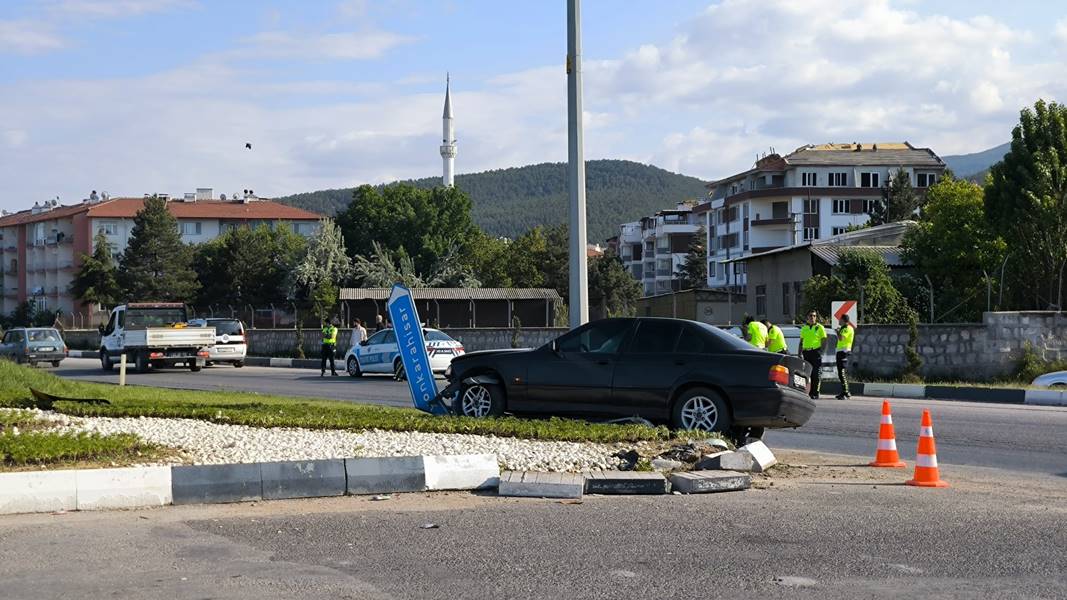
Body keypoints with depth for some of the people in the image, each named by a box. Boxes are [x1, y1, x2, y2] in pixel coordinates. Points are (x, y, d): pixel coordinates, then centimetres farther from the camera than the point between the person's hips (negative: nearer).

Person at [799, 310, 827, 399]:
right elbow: (801, 341, 20)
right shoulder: (804, 328, 15)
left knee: (816, 374, -6)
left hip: (816, 351, -5)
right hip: (806, 352, 5)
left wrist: (821, 352, -10)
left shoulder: (820, 327, 2)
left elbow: (824, 341, 0)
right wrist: (800, 353, 11)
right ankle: (809, 392, 10)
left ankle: (815, 393, -4)